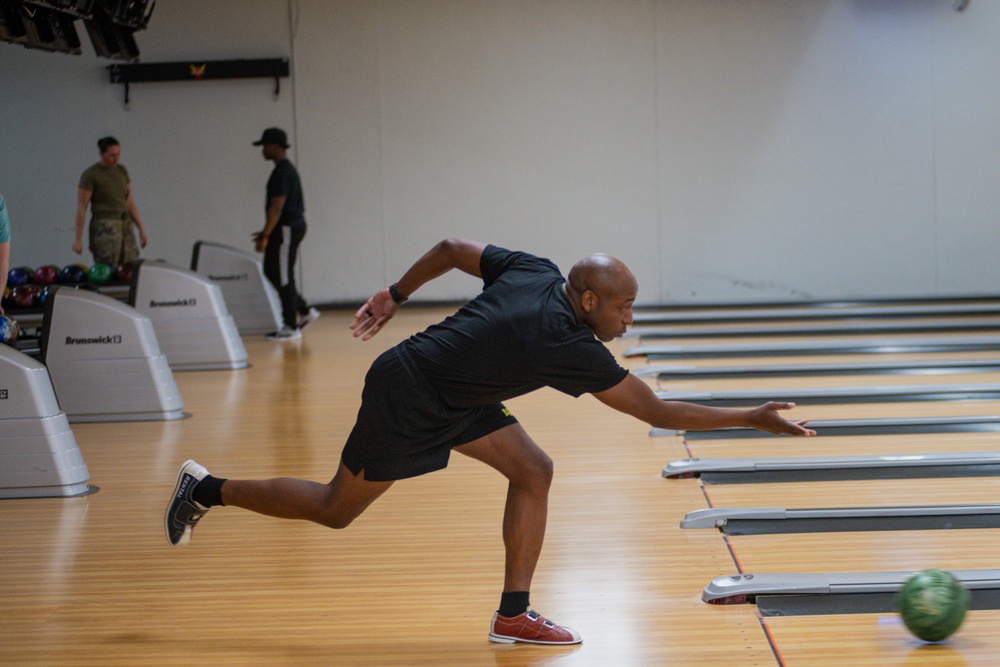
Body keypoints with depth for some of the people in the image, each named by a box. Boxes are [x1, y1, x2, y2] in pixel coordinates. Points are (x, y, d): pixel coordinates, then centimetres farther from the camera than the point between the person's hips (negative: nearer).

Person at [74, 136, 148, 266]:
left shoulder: (122, 171, 11)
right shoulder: (90, 175, -7)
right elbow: (81, 208, -8)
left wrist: (141, 228, 12)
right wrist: (78, 239, -11)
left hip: (125, 226, 6)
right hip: (104, 227, -6)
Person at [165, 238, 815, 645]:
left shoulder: (534, 270, -6)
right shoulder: (570, 346, -28)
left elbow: (452, 248, 6)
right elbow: (657, 411, -25)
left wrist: (396, 295, 18)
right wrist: (754, 419, -21)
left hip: (452, 396, 9)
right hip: (407, 402, -9)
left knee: (533, 472, 1)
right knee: (336, 510, 7)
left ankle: (514, 614, 7)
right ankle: (208, 490, 23)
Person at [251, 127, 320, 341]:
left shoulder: (283, 172, -16)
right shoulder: (287, 169, 16)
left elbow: (277, 207, -22)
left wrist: (265, 237, -21)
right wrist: (266, 232, 23)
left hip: (287, 229, -10)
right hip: (289, 227, 10)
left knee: (283, 277, -4)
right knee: (271, 272, 15)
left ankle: (291, 327, 1)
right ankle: (305, 311, 18)